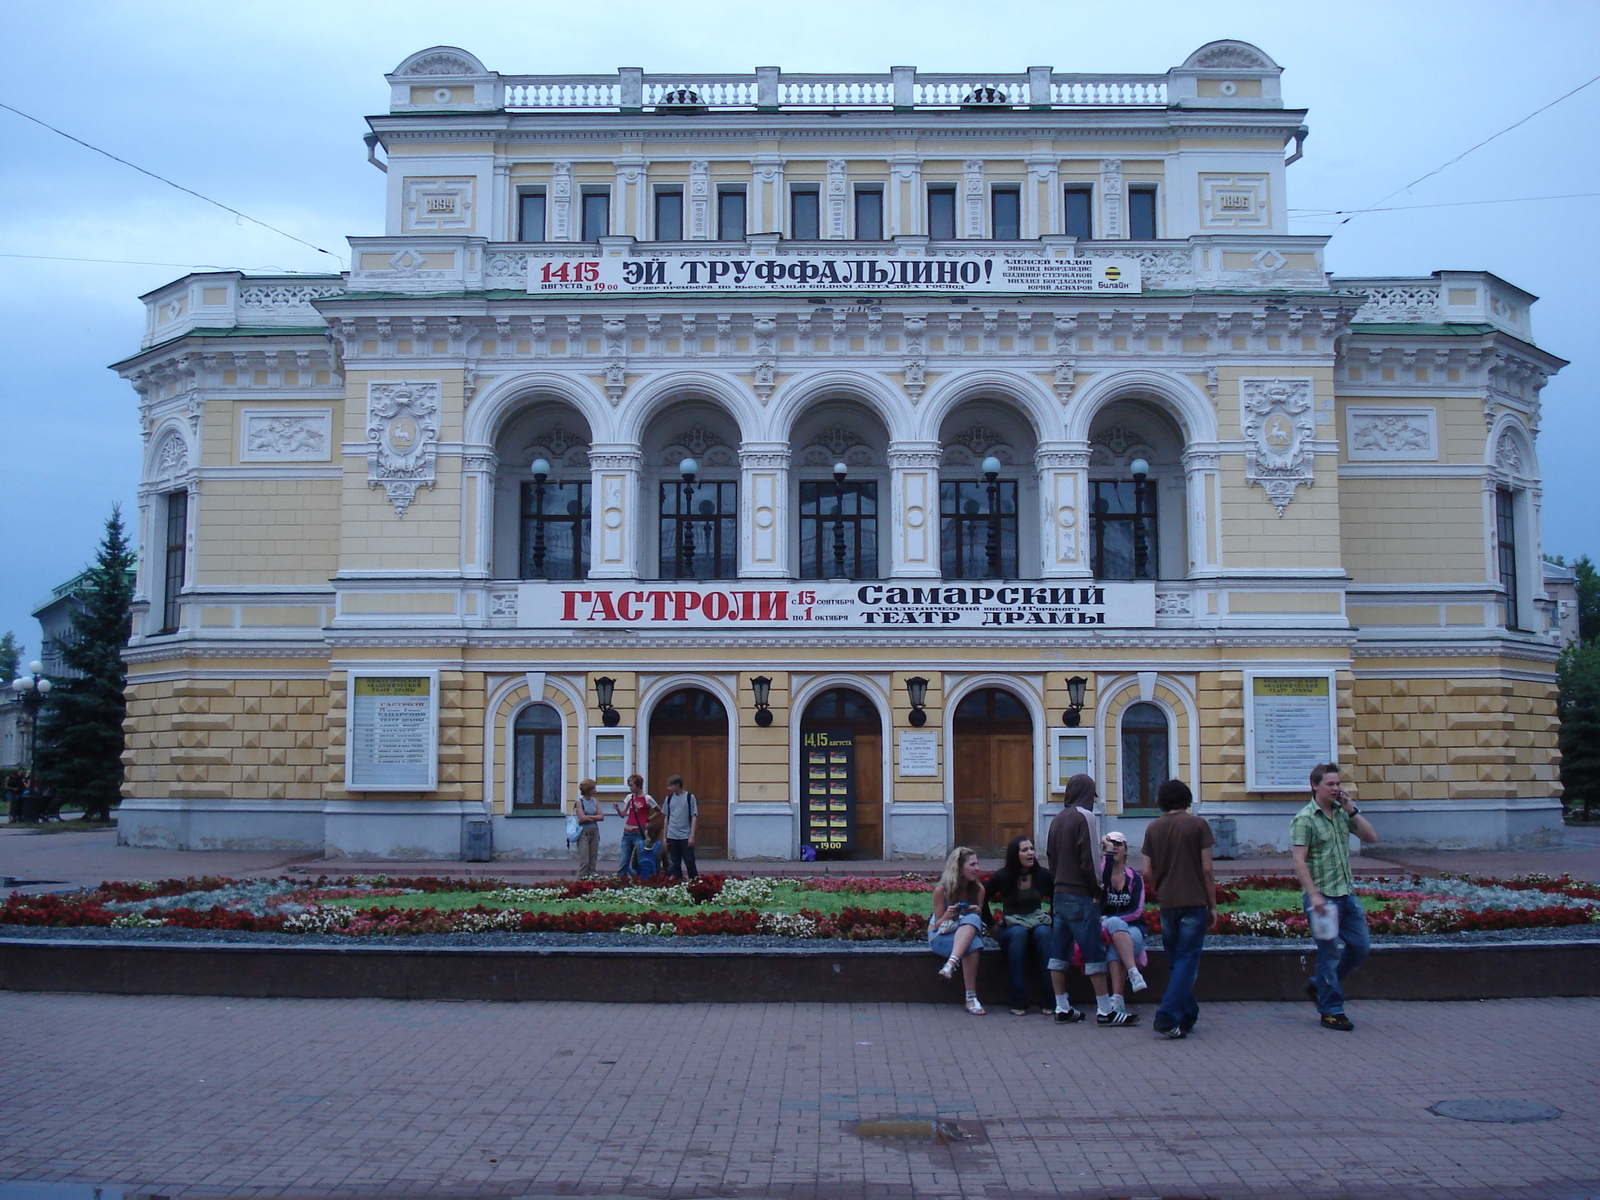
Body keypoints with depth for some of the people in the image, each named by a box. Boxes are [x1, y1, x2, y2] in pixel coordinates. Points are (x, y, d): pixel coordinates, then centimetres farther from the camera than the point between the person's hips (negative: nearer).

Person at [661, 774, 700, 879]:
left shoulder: (689, 797, -4)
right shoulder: (669, 798, 8)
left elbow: (694, 817, -5)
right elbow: (667, 818, 14)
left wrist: (692, 836, -11)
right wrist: (664, 837, 10)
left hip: (685, 836, -4)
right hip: (672, 837, 4)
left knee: (690, 863, -2)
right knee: (675, 864, 7)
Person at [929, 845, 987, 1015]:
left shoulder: (978, 889, 0)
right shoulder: (941, 889, -11)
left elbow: (979, 922, 8)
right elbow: (937, 925, -6)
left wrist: (977, 913, -16)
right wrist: (947, 916, -29)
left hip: (970, 931, 4)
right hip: (941, 937, -3)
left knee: (972, 919, -35)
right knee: (972, 944, -38)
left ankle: (950, 964, -50)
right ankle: (971, 998, -41)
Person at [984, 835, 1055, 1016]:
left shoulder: (1043, 875, 1)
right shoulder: (1003, 877, -3)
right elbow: (981, 900, 7)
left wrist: (1053, 922, 6)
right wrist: (993, 925, 3)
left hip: (1038, 923, 1)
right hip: (1011, 927, -1)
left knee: (1043, 933, -34)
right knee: (1018, 933, -36)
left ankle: (1048, 1001, -34)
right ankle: (1018, 1002, -37)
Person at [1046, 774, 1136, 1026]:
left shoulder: (1058, 819, 13)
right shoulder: (1083, 817, -11)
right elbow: (1088, 858, -16)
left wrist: (1059, 883, 14)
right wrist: (1097, 889, -8)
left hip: (1059, 894, 8)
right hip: (1081, 896, -8)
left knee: (1059, 951, 7)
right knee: (1094, 951, -4)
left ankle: (1062, 1008, 10)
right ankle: (1105, 1010, -3)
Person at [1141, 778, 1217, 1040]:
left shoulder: (1153, 828, 6)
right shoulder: (1197, 825, -4)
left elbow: (1147, 872, 4)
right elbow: (1207, 869, -6)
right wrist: (1212, 906, 2)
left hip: (1166, 903, 4)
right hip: (1194, 901, -4)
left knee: (1175, 960, 15)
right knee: (1187, 960, -3)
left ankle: (1187, 1015, 23)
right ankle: (1168, 1017, -13)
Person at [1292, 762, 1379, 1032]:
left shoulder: (1342, 814, 11)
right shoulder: (1305, 819, -10)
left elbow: (1371, 837, 10)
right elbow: (1299, 860, -15)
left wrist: (1352, 810, 0)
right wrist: (1313, 895, -22)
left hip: (1347, 893, 7)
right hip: (1323, 896, -7)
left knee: (1360, 946, 10)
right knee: (1329, 953, 0)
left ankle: (1319, 985, 27)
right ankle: (1331, 1011, 11)